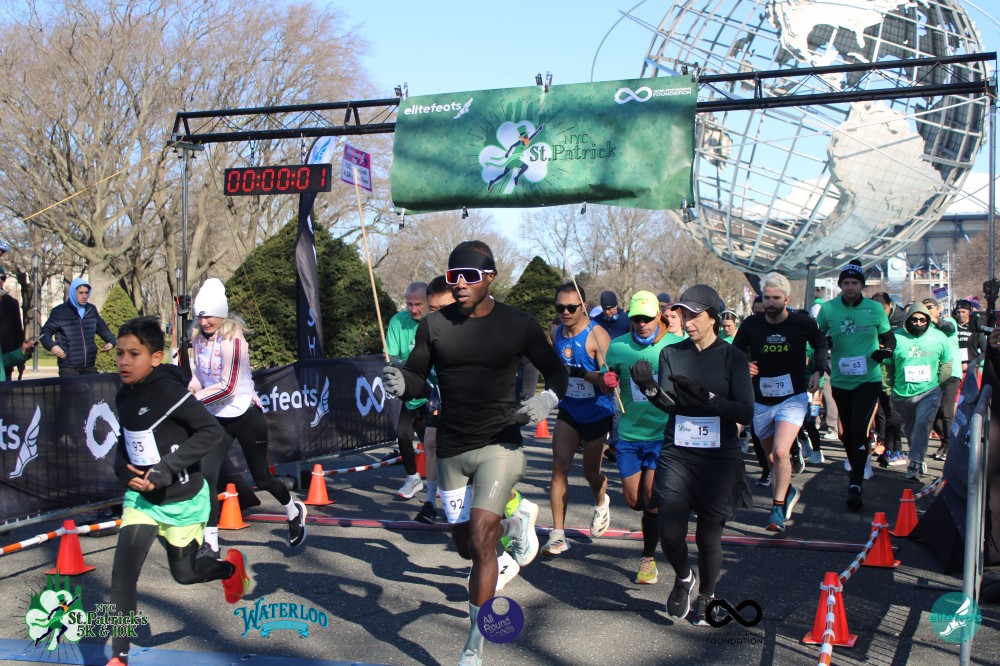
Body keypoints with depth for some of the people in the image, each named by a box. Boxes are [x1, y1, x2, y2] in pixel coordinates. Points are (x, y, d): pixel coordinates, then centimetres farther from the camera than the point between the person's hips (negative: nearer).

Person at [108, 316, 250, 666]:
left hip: (183, 500, -5)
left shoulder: (168, 391, -23)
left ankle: (231, 565, 47)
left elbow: (211, 431, -26)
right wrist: (123, 470, -6)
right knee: (123, 572, -8)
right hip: (142, 497, 5)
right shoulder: (124, 395, -1)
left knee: (184, 573, 14)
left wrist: (167, 468, -30)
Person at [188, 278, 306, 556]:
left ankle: (295, 512, 38)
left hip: (245, 416, -5)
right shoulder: (199, 338, -1)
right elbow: (200, 376, 9)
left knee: (261, 478, 8)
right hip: (216, 418, 5)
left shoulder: (232, 340, -21)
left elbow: (227, 387, -24)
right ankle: (210, 543, 0)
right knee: (207, 475, -9)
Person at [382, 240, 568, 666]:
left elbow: (556, 371, 5)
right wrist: (400, 382, -22)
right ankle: (517, 520, 47)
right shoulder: (434, 325, -3)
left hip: (499, 445, -3)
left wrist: (548, 398, -16)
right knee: (467, 547, 14)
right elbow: (418, 378, 1)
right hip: (451, 450, 4)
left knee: (481, 541, -17)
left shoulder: (518, 325, -6)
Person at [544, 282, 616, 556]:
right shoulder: (557, 333, 1)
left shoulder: (597, 336, -19)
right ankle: (558, 535, -5)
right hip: (569, 411, 4)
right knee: (559, 467, -9)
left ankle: (601, 502, 46)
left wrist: (580, 372, -36)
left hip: (597, 413, -4)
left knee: (591, 472, 9)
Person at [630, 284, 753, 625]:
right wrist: (650, 387, -27)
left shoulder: (732, 357, -1)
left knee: (709, 536, 4)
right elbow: (669, 404, -6)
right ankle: (683, 578, 27)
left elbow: (746, 412, -9)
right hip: (677, 456, 2)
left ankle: (706, 596, 33)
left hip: (719, 459, -1)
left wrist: (706, 396, -22)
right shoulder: (671, 353, 5)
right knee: (670, 533, -7)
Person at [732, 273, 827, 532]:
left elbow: (821, 344, 11)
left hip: (793, 399, -3)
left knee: (780, 453, -21)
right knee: (771, 457, 17)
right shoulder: (751, 324, -7)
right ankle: (788, 492, 45)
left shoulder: (803, 323, -9)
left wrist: (818, 371, -5)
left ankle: (778, 507, -5)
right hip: (761, 402, 3)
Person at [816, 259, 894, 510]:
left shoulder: (875, 308, -3)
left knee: (859, 430, -13)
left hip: (869, 379, -2)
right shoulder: (828, 308, -2)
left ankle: (856, 485, -7)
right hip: (840, 380, 2)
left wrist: (886, 350, -13)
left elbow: (889, 338, 8)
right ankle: (858, 467, 35)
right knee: (847, 432, 12)